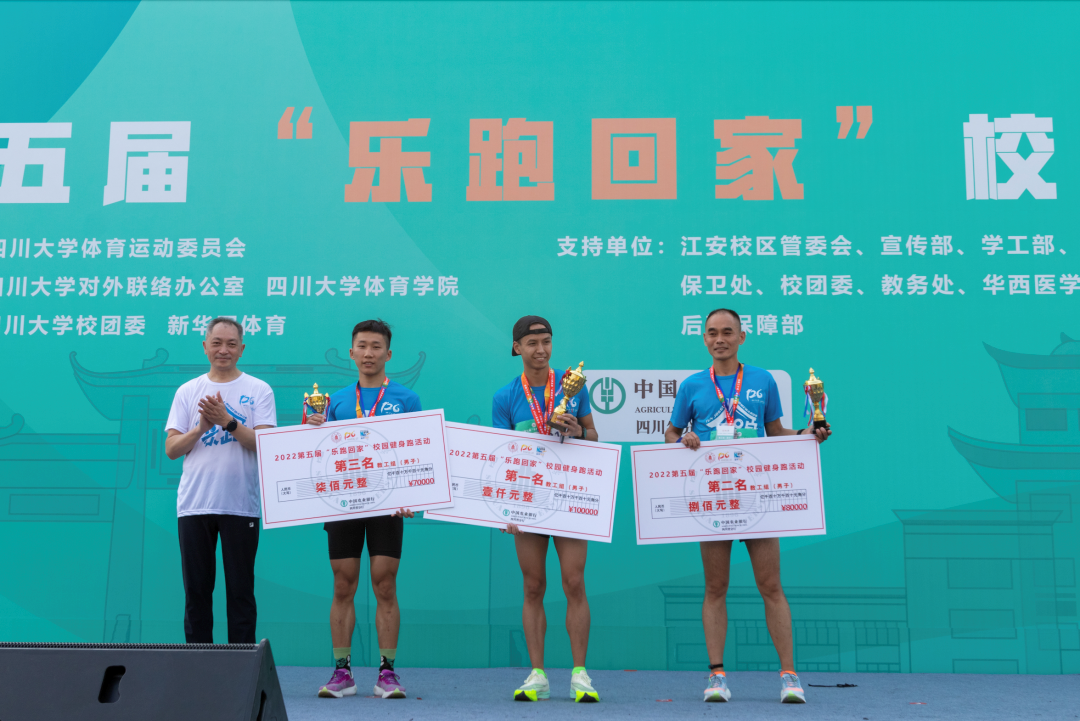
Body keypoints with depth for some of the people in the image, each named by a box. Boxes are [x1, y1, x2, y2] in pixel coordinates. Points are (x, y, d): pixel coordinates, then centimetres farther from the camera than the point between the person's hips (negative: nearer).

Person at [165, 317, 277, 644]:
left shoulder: (259, 391, 4)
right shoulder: (187, 391, 11)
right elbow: (171, 448, 5)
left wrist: (228, 421, -18)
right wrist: (202, 427, -12)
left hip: (241, 505, -2)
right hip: (193, 504, 2)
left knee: (240, 590, 2)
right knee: (196, 590, 7)